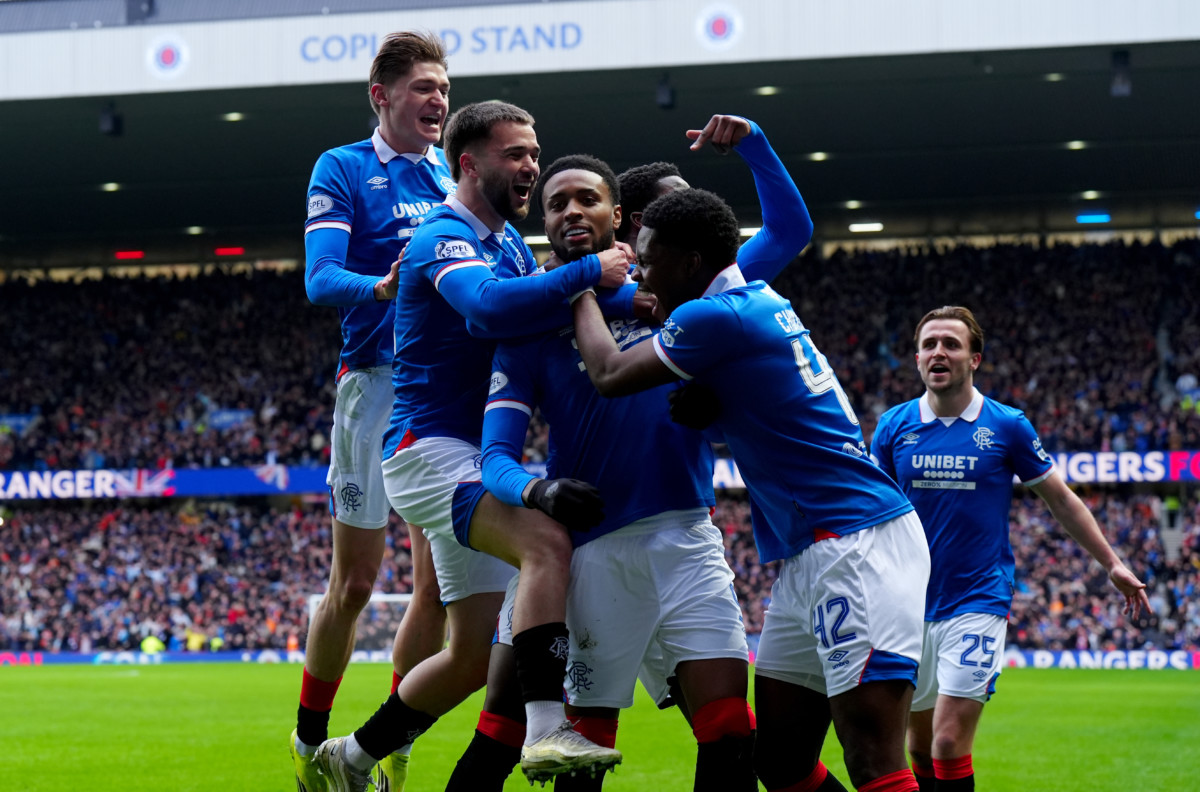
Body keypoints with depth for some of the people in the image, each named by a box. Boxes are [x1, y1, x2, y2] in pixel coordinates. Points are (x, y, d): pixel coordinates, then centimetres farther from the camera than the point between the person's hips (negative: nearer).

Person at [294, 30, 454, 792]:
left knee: (440, 582, 2)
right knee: (356, 580, -2)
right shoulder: (342, 170, 0)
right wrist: (384, 287, -30)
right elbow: (320, 278, -10)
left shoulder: (458, 175, 15)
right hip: (379, 383, -5)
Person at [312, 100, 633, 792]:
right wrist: (589, 273, -30)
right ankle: (547, 729, -43)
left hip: (480, 463, 10)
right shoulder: (446, 237, -13)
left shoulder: (510, 242, 16)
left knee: (473, 657, 12)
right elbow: (489, 307, -33)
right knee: (548, 544, -34)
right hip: (429, 450, -10)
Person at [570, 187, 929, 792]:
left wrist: (582, 289, 14)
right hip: (808, 557, 10)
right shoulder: (761, 303, 15)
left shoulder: (718, 317, -13)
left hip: (856, 547, -10)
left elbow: (608, 375, -2)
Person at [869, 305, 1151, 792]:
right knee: (919, 748, 9)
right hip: (911, 603, 3)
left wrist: (1112, 564, 8)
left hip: (978, 601, -3)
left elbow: (1061, 500, 8)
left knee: (949, 743, -15)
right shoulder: (894, 426, 3)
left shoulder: (1007, 426, -3)